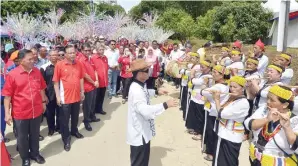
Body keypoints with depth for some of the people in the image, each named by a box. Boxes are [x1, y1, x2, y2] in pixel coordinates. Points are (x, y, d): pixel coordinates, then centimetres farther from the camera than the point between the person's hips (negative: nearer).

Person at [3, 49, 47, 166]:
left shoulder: (37, 72, -1)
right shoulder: (12, 74, -13)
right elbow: (7, 95, -10)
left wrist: (43, 102, 13)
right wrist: (7, 113, -10)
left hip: (36, 110, 3)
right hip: (20, 112, -3)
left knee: (35, 135, 19)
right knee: (22, 137, 15)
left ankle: (35, 153, 40)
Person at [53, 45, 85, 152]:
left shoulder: (79, 64, 1)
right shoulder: (59, 65, -11)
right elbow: (56, 81, -9)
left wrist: (82, 92, 9)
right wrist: (57, 96, -11)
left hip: (77, 96, 4)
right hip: (65, 97, -4)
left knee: (75, 117, 21)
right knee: (64, 120, 7)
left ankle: (74, 131, 43)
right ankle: (66, 139, 21)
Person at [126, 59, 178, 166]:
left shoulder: (140, 85, 3)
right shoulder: (136, 90, -31)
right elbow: (145, 110, -42)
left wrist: (156, 92, 17)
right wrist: (165, 105, -37)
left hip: (143, 131, 10)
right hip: (139, 133, -10)